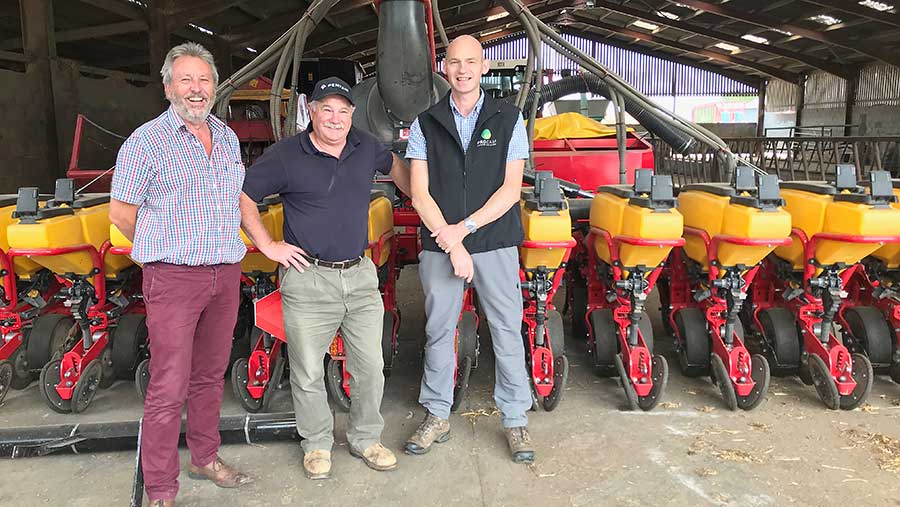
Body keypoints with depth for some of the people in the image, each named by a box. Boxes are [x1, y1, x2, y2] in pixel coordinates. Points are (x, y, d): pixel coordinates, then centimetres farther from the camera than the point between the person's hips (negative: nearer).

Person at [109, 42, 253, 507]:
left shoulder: (227, 137, 13)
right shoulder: (146, 141, -6)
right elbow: (120, 211, -3)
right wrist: (163, 250, 5)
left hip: (226, 275, 6)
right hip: (174, 278, -6)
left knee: (210, 376, 17)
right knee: (169, 386, -3)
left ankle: (205, 458, 33)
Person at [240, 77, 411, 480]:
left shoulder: (366, 147, 7)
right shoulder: (285, 155, -4)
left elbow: (394, 165, 28)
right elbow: (242, 196, 1)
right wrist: (268, 246, -4)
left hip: (360, 276, 4)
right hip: (308, 280, -3)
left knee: (370, 367, 9)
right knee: (308, 372, 6)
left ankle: (365, 439, 29)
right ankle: (317, 445, 27)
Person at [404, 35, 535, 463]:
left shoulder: (508, 119, 3)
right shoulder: (425, 123, 5)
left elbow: (511, 188, -3)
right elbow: (419, 192, -2)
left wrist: (464, 227, -12)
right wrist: (451, 243, -11)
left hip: (495, 244, -1)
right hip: (438, 245, 1)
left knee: (507, 331, 4)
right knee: (438, 331, 10)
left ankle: (515, 420, 20)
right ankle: (436, 416, 26)